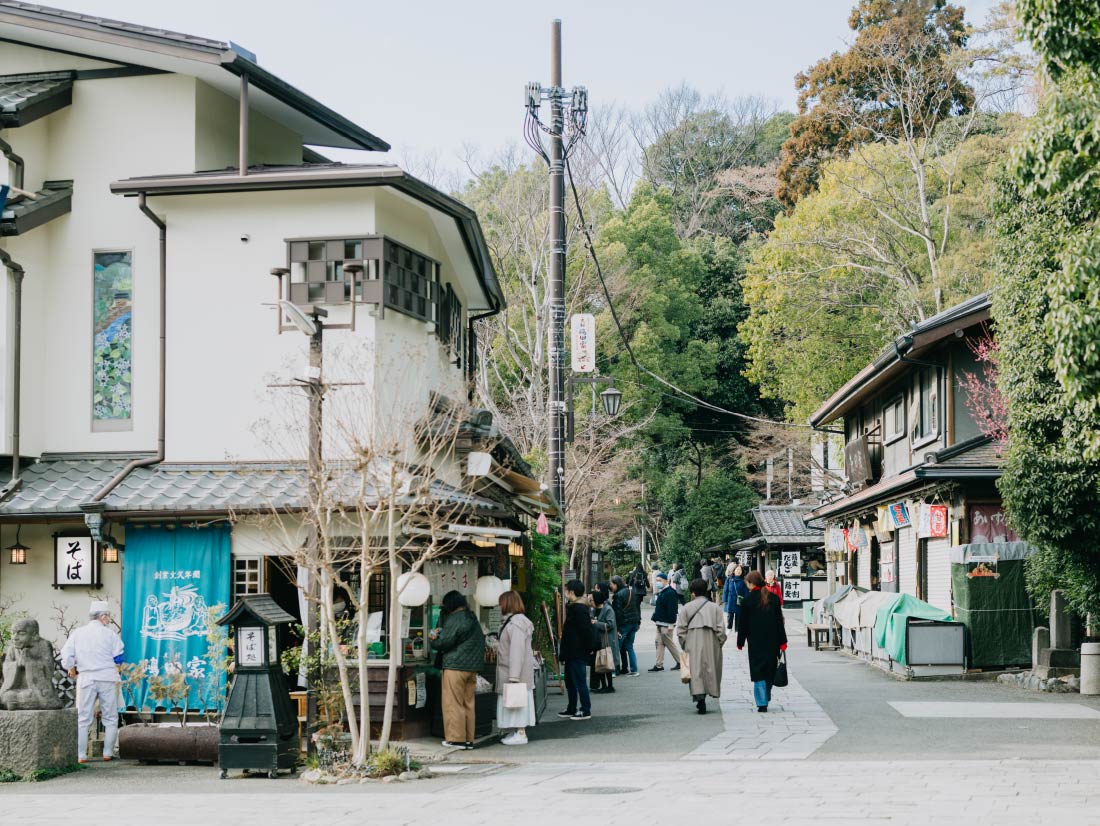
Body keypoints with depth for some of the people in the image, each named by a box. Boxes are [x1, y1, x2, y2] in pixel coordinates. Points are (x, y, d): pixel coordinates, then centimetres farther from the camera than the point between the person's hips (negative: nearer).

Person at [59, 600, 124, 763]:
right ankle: (107, 754, 6)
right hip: (107, 678, -2)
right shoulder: (110, 634, -1)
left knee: (83, 719, 6)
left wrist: (72, 670, 18)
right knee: (110, 718, 8)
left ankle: (81, 755, 1)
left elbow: (66, 656, 1)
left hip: (85, 678, 2)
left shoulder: (77, 633, 4)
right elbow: (118, 659, 0)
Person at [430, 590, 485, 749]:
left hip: (455, 666, -8)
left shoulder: (455, 620, -13)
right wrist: (440, 633, 16)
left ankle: (456, 738, -2)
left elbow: (444, 642, -13)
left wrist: (434, 640, 9)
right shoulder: (473, 619, 15)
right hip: (472, 667, 8)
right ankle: (468, 739, 11)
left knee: (453, 703, -2)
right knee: (468, 703, 10)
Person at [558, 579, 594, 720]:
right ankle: (571, 710, 27)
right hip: (571, 654, 11)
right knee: (570, 682, 18)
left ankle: (586, 711, 3)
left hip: (577, 654, -11)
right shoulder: (573, 608, 12)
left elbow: (587, 632, -23)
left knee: (580, 682, -3)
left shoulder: (579, 609, -19)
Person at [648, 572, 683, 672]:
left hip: (666, 625, -10)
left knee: (669, 643, -2)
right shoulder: (661, 593, 14)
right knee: (659, 643, 8)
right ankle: (659, 665, 9)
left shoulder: (670, 593, -17)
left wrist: (670, 624, -25)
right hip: (660, 624, 10)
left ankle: (680, 662, 10)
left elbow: (672, 609, -22)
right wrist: (656, 619, 19)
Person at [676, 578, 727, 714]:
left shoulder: (686, 608, 2)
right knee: (710, 669, 10)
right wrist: (719, 644, 7)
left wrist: (684, 646, 6)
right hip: (711, 645, 1)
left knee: (696, 672, -2)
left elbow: (680, 630, -1)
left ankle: (699, 697, -18)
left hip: (693, 647, -1)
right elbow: (721, 630, -2)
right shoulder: (715, 608, 4)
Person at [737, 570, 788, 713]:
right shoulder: (773, 598, 1)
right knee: (770, 670, 15)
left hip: (755, 642, -4)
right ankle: (765, 699, 24)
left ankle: (762, 703, -7)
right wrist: (782, 641, 7)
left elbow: (742, 623, -4)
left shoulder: (747, 600, -9)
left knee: (758, 671, 0)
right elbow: (779, 620, 4)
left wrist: (740, 642, 7)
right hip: (772, 642, 4)